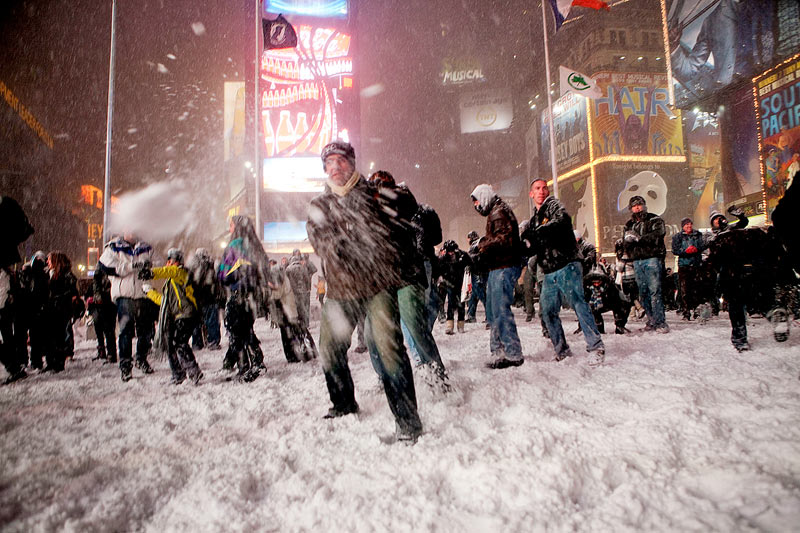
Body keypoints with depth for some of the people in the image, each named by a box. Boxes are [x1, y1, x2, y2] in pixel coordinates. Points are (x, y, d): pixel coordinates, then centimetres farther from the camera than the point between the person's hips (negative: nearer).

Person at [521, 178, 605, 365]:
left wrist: (537, 232, -32)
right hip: (549, 273, 8)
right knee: (548, 312, 6)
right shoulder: (534, 219, 22)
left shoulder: (554, 206, 1)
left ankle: (596, 346, -15)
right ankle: (562, 351, 17)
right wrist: (527, 244, -4)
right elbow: (532, 249, 20)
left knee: (578, 303, -17)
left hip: (567, 266, -7)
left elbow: (562, 219, -24)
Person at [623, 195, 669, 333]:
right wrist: (628, 239, -12)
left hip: (652, 258, -5)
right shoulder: (629, 225, 20)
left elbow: (657, 235, -13)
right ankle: (652, 320, 15)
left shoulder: (655, 220, 4)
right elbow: (625, 243, 10)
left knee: (655, 291, -11)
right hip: (637, 261, 5)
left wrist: (639, 238, -16)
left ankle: (660, 322, -10)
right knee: (642, 293, 6)